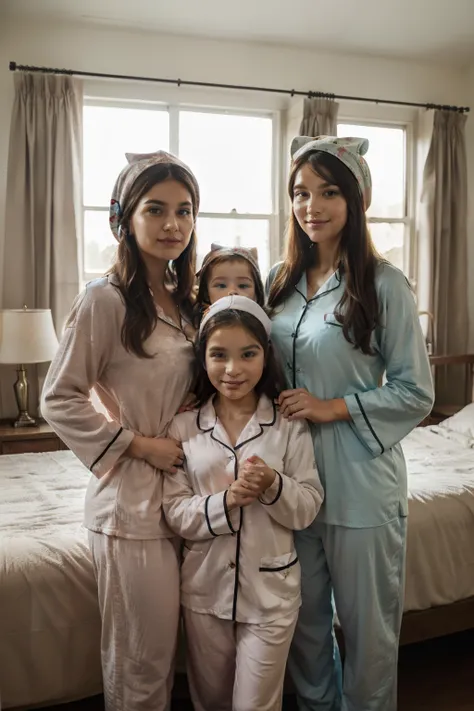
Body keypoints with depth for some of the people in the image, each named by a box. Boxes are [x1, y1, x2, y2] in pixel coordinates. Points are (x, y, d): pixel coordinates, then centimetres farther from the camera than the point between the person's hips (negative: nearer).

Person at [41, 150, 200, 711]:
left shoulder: (183, 301, 9)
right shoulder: (105, 298, -13)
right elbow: (58, 400, -13)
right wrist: (139, 445, -15)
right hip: (131, 500, -7)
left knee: (165, 650, 17)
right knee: (140, 663, 7)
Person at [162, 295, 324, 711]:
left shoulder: (290, 425, -7)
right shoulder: (184, 427, -5)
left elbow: (308, 509, -6)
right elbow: (175, 512, -7)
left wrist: (273, 486, -25)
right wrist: (226, 500, -24)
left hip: (272, 589, -2)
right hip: (205, 588, 2)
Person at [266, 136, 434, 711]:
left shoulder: (383, 285, -10)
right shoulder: (279, 282, 5)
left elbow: (416, 393, -9)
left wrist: (334, 408, -17)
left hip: (359, 481, -5)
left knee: (367, 623, 11)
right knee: (303, 619, 20)